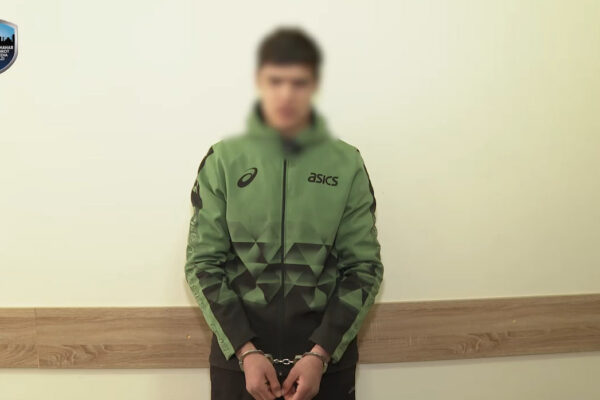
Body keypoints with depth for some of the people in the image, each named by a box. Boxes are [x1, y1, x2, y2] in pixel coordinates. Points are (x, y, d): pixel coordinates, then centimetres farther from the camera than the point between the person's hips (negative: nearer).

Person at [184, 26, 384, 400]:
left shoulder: (347, 164, -2)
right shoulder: (223, 160, -3)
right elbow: (203, 264, -2)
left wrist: (321, 354, -10)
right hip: (237, 356, 0)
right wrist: (245, 351, -11)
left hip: (327, 360, 0)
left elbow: (364, 267, -1)